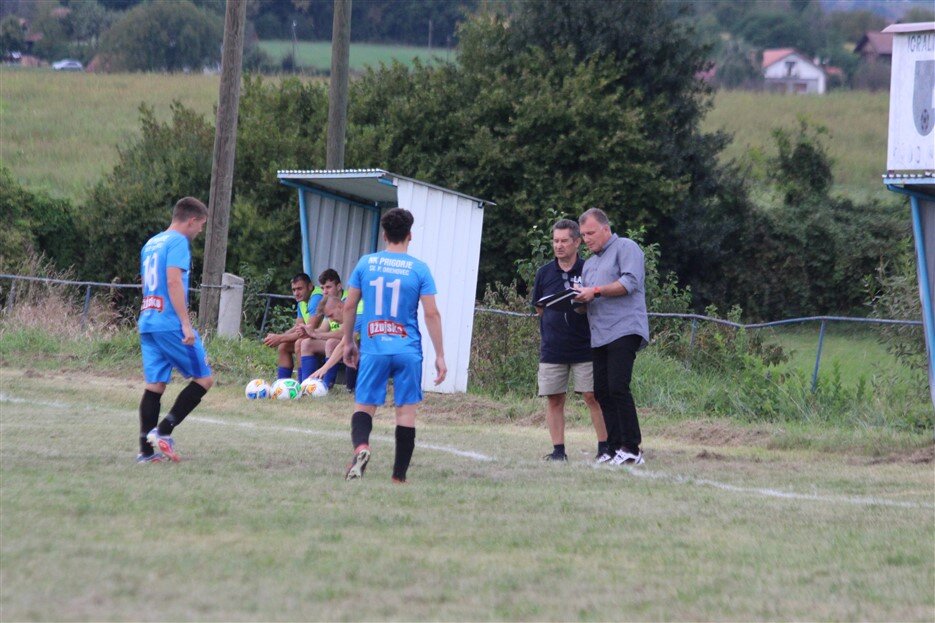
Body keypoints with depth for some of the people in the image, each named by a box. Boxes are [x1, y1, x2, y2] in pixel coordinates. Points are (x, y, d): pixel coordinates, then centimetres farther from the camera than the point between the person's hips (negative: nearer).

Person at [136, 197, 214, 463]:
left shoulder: (151, 244, 20)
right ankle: (163, 431, -7)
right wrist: (186, 324, -20)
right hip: (170, 324, -8)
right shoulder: (178, 242, -8)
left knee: (154, 385, 8)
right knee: (204, 378, 1)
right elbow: (174, 282, -18)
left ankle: (146, 450, 3)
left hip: (147, 323, 8)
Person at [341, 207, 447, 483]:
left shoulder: (366, 263, 2)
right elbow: (431, 313, -5)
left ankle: (360, 446, -25)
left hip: (373, 349, 1)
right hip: (408, 351, -1)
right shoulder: (419, 269, -3)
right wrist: (440, 355, 1)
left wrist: (348, 342, 19)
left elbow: (349, 306, 6)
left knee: (364, 405, 6)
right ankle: (399, 475, 6)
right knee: (406, 409, 6)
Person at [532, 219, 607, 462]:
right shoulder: (544, 273, 8)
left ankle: (604, 447, 0)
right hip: (552, 348, 3)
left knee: (593, 396, -5)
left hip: (585, 347, -3)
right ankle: (558, 449, 8)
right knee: (554, 399, 2)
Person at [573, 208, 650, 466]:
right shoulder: (589, 263, 27)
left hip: (623, 329, -9)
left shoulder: (625, 248, 1)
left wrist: (596, 291, -12)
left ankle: (631, 449, -15)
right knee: (602, 392, 1)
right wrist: (580, 298, 5)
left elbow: (630, 282, -13)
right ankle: (614, 448, 3)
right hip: (599, 336, 9)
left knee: (617, 388, -17)